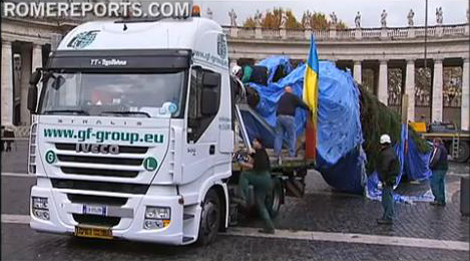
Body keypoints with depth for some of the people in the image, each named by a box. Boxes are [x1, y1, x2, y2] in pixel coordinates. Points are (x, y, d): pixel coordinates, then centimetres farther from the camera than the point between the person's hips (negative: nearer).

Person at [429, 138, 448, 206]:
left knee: (434, 184, -5)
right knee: (441, 184, 13)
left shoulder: (438, 149, -14)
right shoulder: (444, 148, 18)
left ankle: (438, 199, -9)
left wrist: (431, 165, -12)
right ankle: (442, 201, 15)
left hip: (438, 169, -10)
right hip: (444, 168, 10)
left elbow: (436, 159, -26)